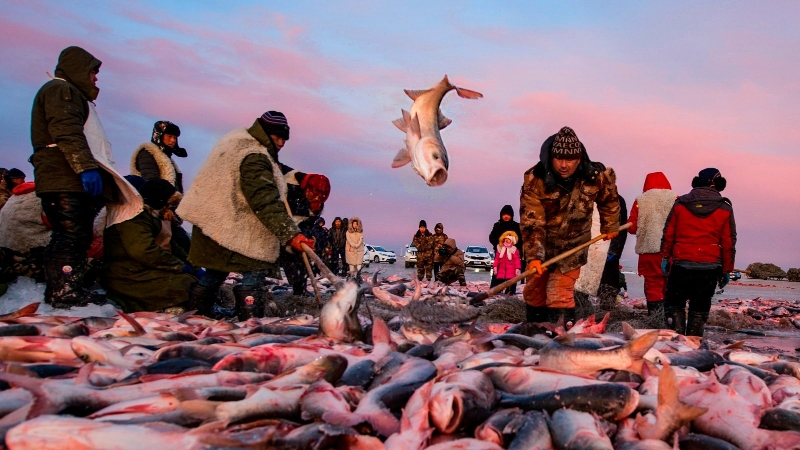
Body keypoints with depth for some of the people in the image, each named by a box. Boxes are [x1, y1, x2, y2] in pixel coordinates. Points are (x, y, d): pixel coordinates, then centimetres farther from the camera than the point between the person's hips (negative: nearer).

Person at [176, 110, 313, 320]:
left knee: (215, 273, 18)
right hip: (234, 230, -10)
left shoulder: (237, 139, 10)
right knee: (255, 270, -8)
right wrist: (291, 234, -37)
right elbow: (266, 201, -32)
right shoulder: (254, 158, -22)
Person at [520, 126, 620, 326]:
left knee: (561, 295, -13)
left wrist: (610, 227, 17)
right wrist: (533, 256, -38)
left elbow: (609, 199, 7)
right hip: (543, 244, 1)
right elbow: (531, 223, -29)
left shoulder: (596, 177, -17)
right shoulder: (534, 180, -25)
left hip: (573, 246, -1)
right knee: (533, 292, 15)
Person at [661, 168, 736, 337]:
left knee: (674, 303, 10)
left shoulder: (680, 203, 2)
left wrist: (665, 258, 10)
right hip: (709, 267, 1)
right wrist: (726, 270, 10)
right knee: (699, 308, 9)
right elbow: (729, 242, 4)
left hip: (681, 264, 0)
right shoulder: (725, 209, 2)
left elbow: (668, 234, 2)